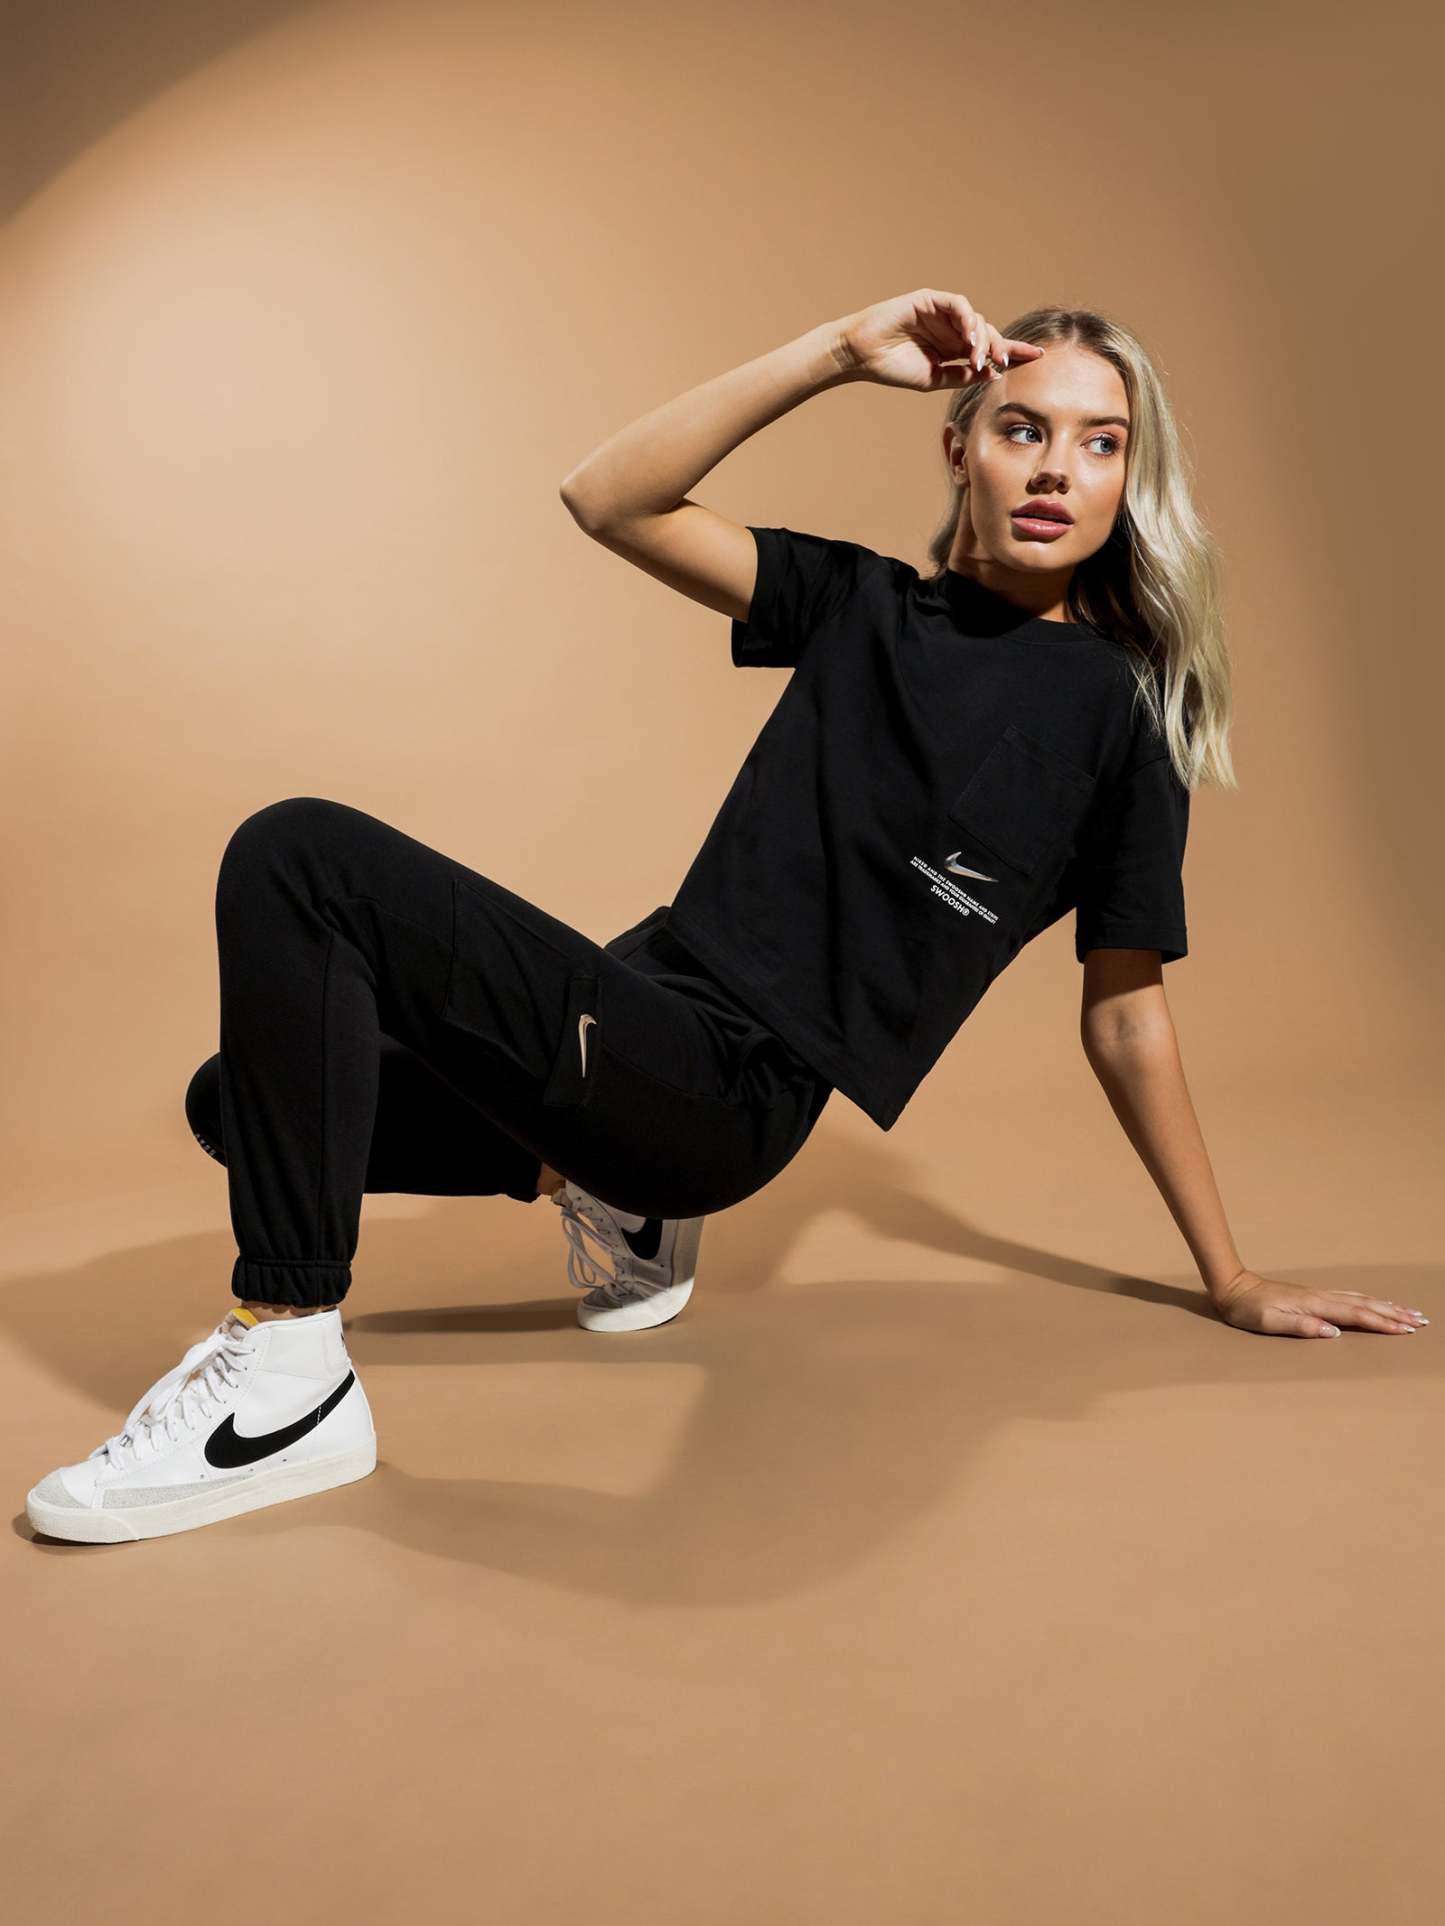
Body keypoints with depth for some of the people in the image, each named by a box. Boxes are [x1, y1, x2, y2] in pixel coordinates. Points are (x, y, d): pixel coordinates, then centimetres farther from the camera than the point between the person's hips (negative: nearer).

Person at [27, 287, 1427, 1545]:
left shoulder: (1122, 712, -1)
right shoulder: (867, 606, 10)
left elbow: (1126, 1020, 4)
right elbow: (608, 499, 2)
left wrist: (1232, 1282, 8)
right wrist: (841, 352, -5)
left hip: (733, 1090, -6)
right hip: (645, 1008, 6)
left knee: (299, 858, -21)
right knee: (245, 1101, 12)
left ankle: (285, 1375, -17)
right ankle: (608, 1194, 18)